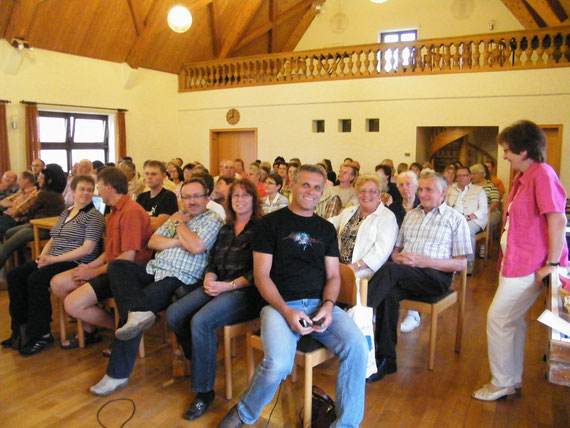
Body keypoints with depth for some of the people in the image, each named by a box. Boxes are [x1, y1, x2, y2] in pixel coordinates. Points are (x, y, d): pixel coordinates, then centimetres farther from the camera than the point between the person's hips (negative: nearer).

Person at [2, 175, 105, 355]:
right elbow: (53, 239, 22)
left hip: (76, 263, -8)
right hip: (53, 260, 9)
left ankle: (41, 335, -14)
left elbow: (88, 249, -16)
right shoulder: (65, 213, 19)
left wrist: (55, 259, -17)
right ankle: (21, 328, 4)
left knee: (36, 279, -28)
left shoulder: (94, 216, -7)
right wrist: (43, 256, 0)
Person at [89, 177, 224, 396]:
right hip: (155, 269, 8)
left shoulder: (213, 220, 0)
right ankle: (138, 312, -37)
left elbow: (196, 246, -18)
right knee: (116, 266, -16)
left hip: (178, 280, -7)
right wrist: (178, 241, -6)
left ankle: (118, 373, -10)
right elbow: (152, 242, 12)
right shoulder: (177, 217, 22)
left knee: (134, 305, -22)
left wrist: (179, 224, -2)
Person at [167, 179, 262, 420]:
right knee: (174, 314, -13)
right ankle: (197, 361, 11)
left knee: (200, 321, -30)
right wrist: (209, 279, -1)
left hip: (245, 291, -7)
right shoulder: (225, 230, 21)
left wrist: (228, 286, -16)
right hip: (218, 286, 7)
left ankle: (204, 391, -13)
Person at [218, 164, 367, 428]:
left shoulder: (326, 229, 18)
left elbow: (333, 275, 14)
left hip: (320, 304, 4)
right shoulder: (272, 222, 5)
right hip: (280, 304, -3)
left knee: (357, 347, -24)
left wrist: (328, 304, -8)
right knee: (278, 364, -30)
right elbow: (261, 275, -1)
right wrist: (286, 311, -16)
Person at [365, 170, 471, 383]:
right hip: (403, 274, 4)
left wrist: (425, 261, -12)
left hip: (436, 277, -4)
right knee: (389, 292, -32)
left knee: (390, 270, -33)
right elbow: (396, 249, 23)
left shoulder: (456, 219, 8)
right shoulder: (410, 215, 24)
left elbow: (461, 264, 1)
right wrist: (399, 257, -3)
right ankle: (386, 359, -25)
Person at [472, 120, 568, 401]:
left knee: (498, 318, -4)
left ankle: (502, 384, 12)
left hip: (527, 265, -10)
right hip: (514, 261, 10)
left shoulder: (543, 174, -16)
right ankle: (513, 380, 29)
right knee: (512, 319, 15)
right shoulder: (522, 177, 14)